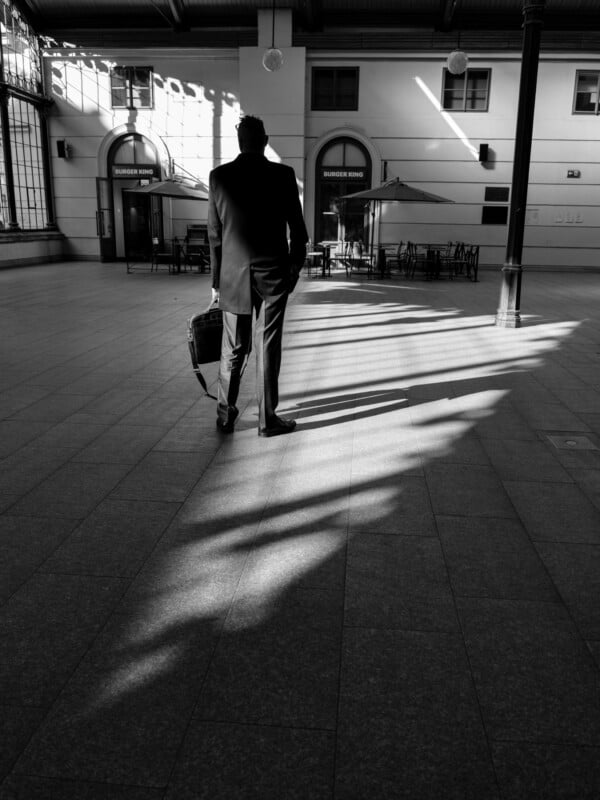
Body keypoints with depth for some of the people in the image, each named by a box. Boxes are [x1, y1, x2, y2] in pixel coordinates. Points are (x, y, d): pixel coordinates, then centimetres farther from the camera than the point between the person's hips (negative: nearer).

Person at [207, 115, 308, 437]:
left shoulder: (219, 176, 1)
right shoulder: (283, 175, -4)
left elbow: (214, 234, 4)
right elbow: (297, 228, -1)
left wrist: (217, 279, 11)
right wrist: (295, 267, 13)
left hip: (233, 275, 2)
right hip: (272, 273, -2)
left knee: (233, 348, 11)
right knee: (268, 347, 4)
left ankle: (226, 415, 19)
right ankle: (267, 419, 11)